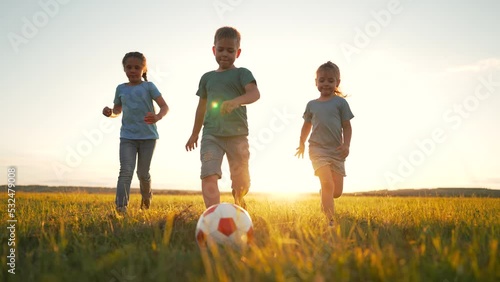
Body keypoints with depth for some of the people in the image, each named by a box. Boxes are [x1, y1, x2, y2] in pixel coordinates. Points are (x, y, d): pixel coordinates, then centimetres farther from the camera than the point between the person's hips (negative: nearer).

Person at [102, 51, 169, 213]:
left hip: (148, 136, -2)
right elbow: (118, 110, 23)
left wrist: (157, 117, -29)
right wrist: (110, 113, -1)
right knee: (126, 171, -12)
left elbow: (164, 107, -6)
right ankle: (121, 208, -15)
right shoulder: (121, 88, 11)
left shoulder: (148, 86, 0)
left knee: (143, 173, 9)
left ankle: (147, 196, 39)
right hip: (127, 137, 2)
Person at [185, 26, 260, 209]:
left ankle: (238, 204, 40)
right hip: (211, 134, 3)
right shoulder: (207, 77, 16)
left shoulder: (242, 73, 3)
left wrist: (236, 101, -37)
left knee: (241, 183, 8)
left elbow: (255, 93, -16)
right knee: (209, 176, -18)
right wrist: (194, 134, 25)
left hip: (237, 134, -2)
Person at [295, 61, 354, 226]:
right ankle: (330, 221, -12)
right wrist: (301, 144, 21)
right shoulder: (311, 104, 10)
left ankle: (324, 201, 38)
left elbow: (346, 126, 4)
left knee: (337, 191, 3)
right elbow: (307, 126, 21)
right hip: (318, 149, -1)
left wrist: (346, 145, -9)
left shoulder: (340, 102, 4)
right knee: (327, 184, -18)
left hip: (336, 151, 1)